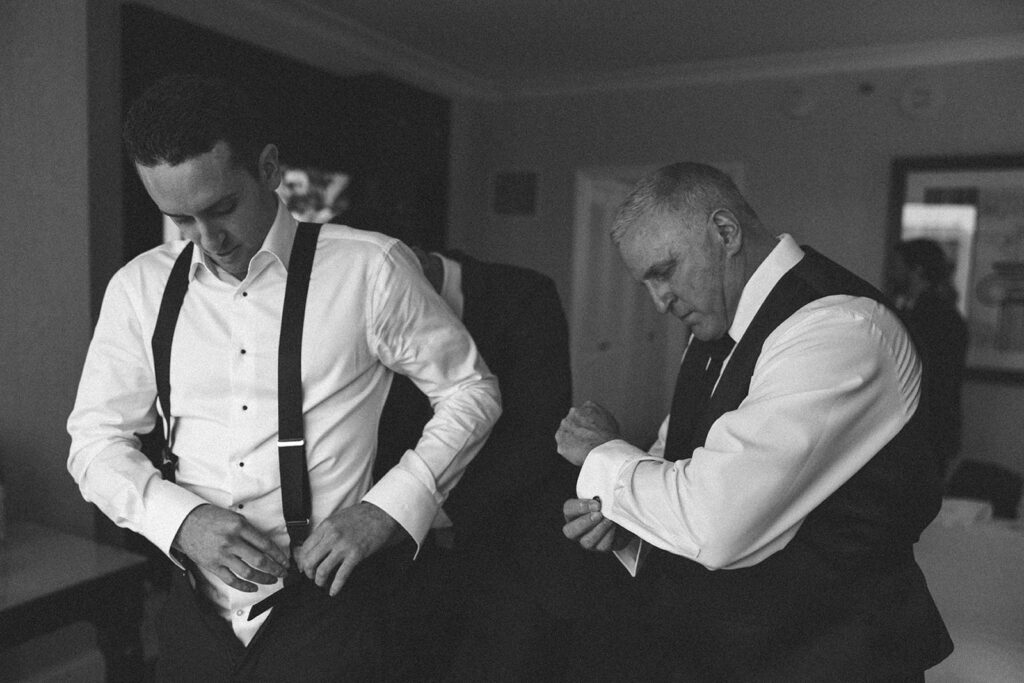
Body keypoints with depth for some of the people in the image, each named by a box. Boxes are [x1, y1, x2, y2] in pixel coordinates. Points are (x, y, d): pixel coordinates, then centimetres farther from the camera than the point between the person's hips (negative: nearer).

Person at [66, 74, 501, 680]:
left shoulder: (371, 268, -10)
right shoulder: (140, 288, 2)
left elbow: (472, 390, -3)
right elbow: (95, 438, 6)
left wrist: (385, 512, -14)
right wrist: (181, 518, -13)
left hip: (327, 605, -3)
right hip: (199, 611, 4)